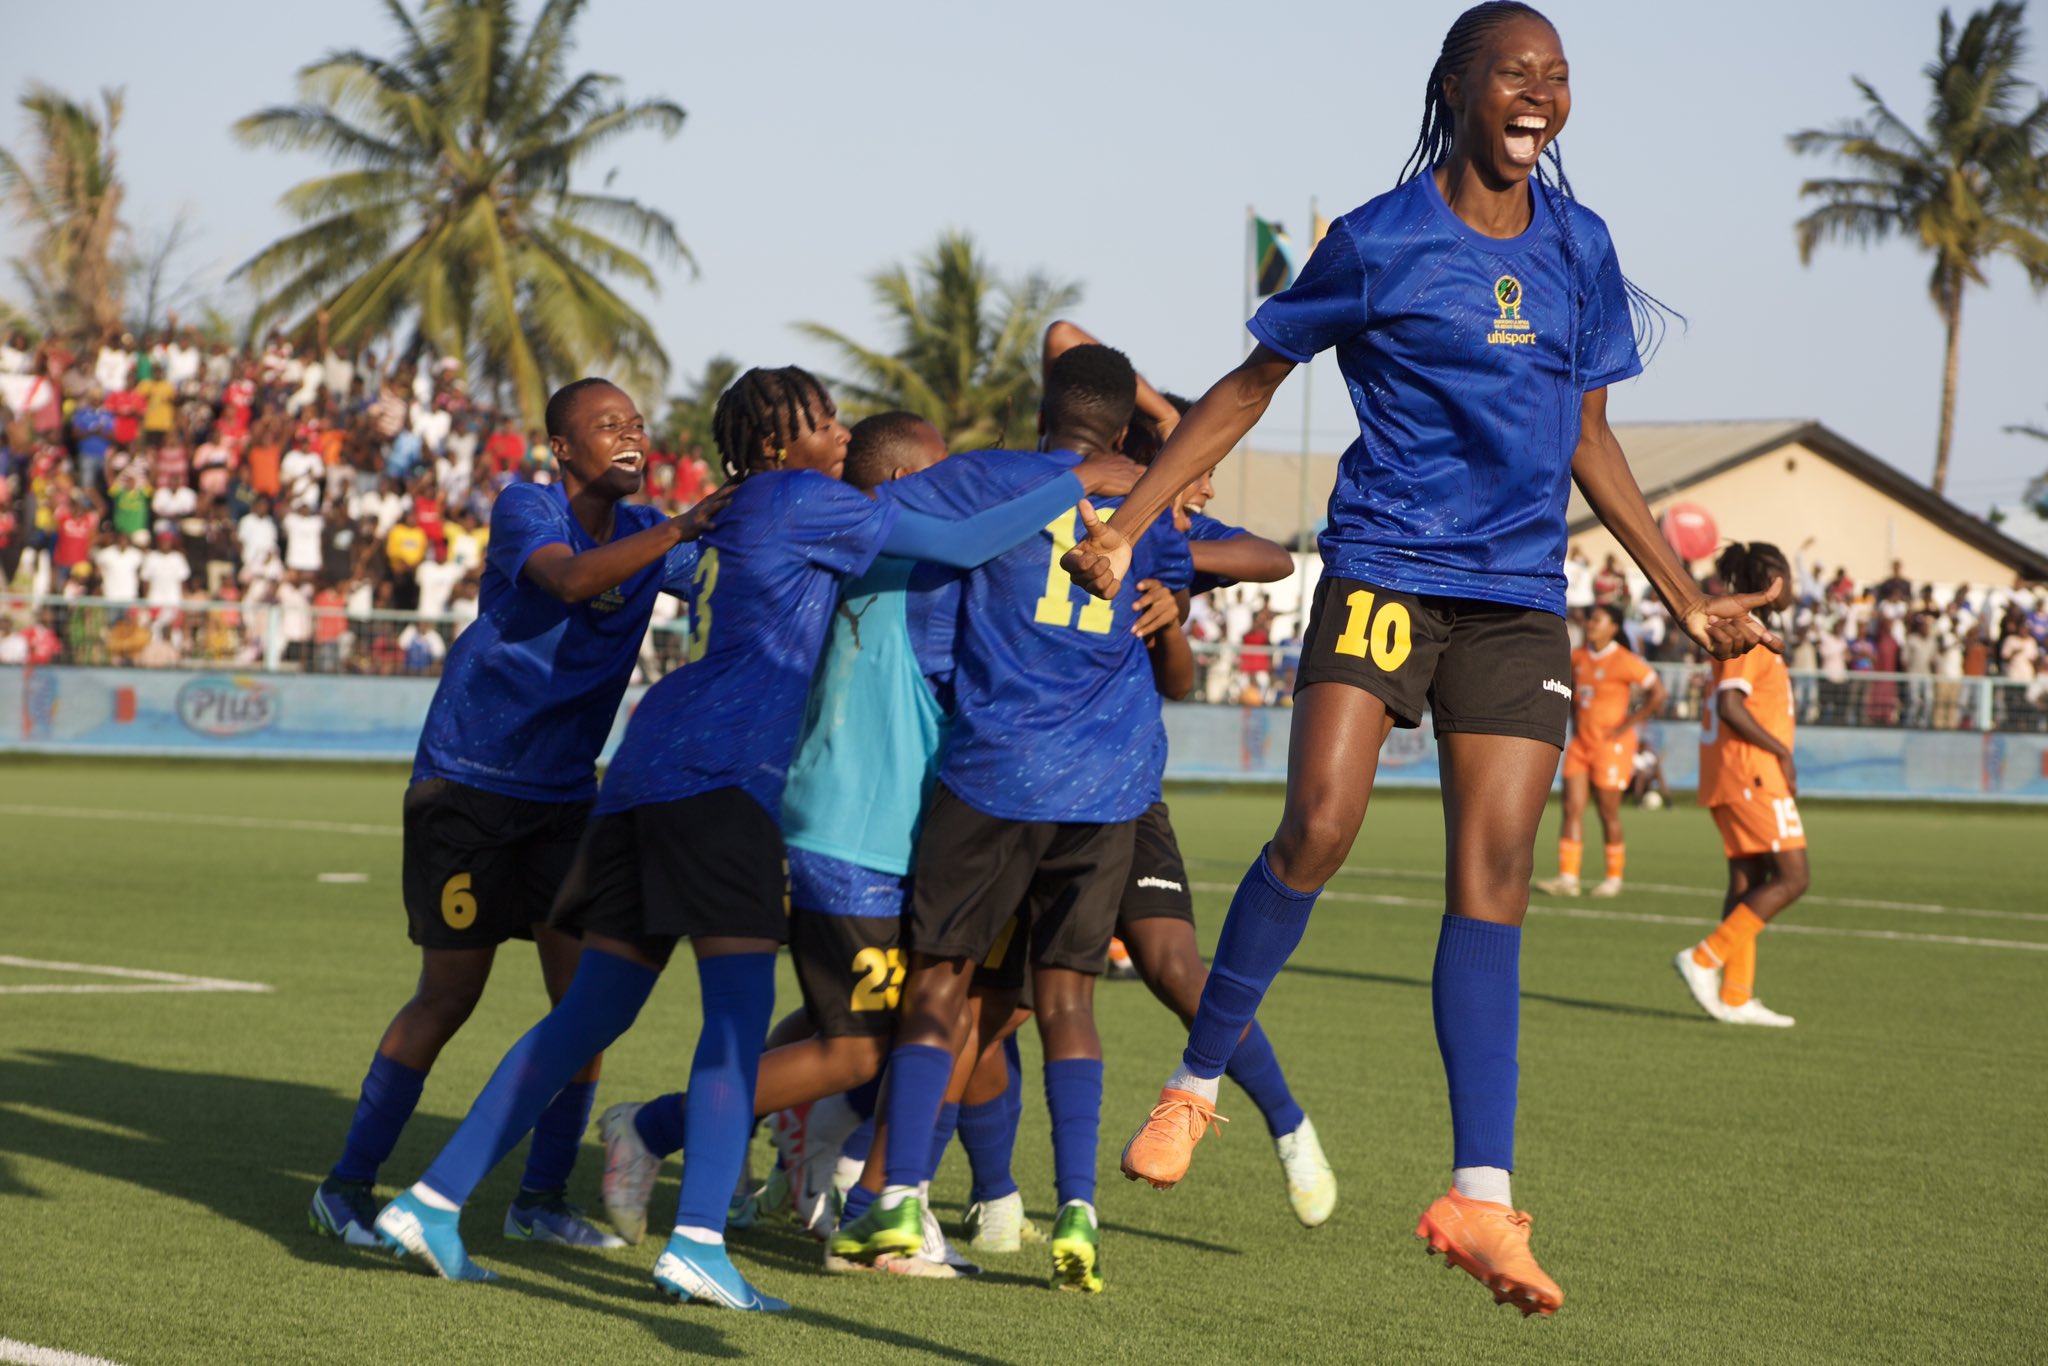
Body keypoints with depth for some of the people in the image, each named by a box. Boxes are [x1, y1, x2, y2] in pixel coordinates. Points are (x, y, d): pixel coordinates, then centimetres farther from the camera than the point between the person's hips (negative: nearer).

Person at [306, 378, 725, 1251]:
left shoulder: (646, 534, 6)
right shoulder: (525, 510, -12)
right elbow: (570, 579, -33)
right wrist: (678, 531, -43)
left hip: (565, 794, 6)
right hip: (468, 782, -6)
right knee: (450, 994, -2)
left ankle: (542, 1196, 11)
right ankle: (347, 1187, 12)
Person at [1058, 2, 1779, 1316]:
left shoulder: (1579, 250, 11)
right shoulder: (1380, 242, -2)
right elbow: (1251, 385, 6)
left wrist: (1686, 597, 20)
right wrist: (1125, 523, 2)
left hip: (1520, 598, 4)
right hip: (1385, 568, -3)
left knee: (1494, 878, -3)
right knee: (1317, 829, -18)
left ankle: (1480, 1196, -5)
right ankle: (1196, 1081, 4)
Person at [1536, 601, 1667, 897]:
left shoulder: (1623, 661, -12)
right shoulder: (1578, 657, 7)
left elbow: (1658, 693, -13)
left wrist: (1627, 725, -13)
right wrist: (1574, 720, 12)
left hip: (1610, 745, -6)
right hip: (1581, 742, 6)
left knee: (1608, 813, 1)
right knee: (1572, 808, -2)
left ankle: (1614, 878, 15)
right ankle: (1568, 877, -4)